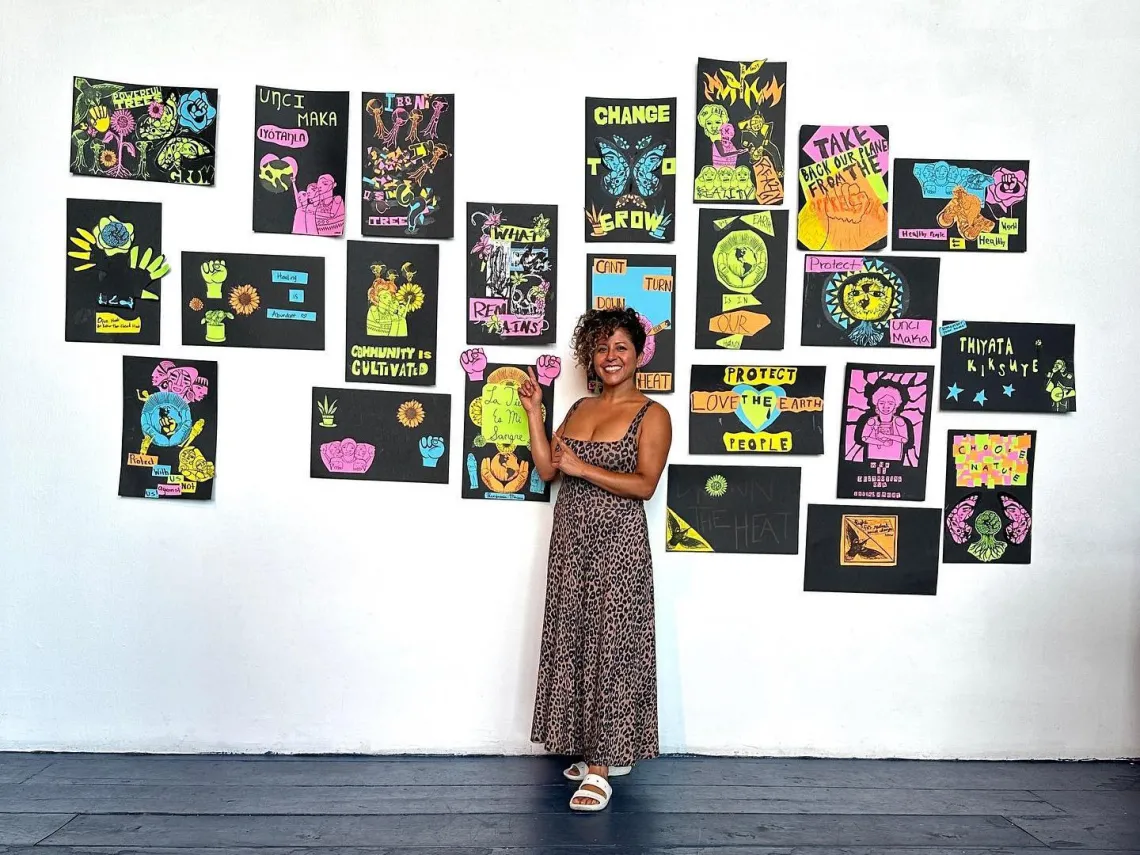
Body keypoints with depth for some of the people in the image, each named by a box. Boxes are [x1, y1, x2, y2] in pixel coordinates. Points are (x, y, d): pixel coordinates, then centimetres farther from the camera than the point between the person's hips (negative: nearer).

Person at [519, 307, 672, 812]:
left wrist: (582, 468, -18)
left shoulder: (651, 415, -5)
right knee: (576, 643, 11)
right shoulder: (579, 409, 14)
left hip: (617, 544, -7)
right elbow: (546, 470, 8)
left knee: (610, 648, -3)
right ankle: (606, 752, 26)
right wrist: (533, 411, 5)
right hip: (571, 542, 7)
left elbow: (645, 485, -15)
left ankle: (600, 768, 4)